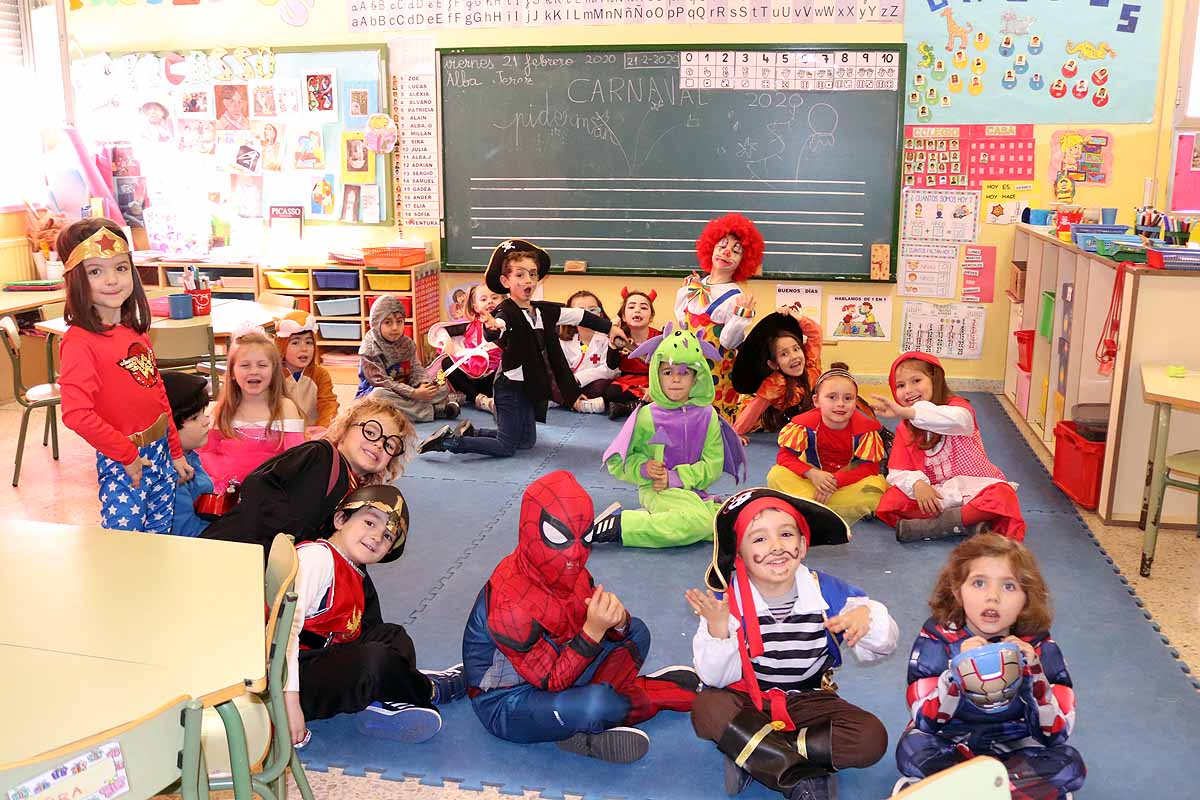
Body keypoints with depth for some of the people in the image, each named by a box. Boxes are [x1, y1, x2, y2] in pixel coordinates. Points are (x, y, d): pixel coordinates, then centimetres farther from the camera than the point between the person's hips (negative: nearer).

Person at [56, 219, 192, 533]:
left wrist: (175, 452, 15)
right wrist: (127, 456, -18)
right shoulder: (80, 342, -17)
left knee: (161, 533, 19)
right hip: (121, 463, -7)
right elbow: (76, 414, -26)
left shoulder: (136, 331, 6)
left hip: (160, 451, 7)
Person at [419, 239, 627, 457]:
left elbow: (579, 316, 11)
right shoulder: (506, 311, -20)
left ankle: (471, 432, 29)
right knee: (506, 447, -3)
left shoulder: (543, 310, 3)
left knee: (527, 441, 20)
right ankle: (449, 440, 4)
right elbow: (495, 333, -42)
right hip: (510, 387, -8)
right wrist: (493, 328, -65)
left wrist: (610, 328, 14)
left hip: (530, 386, 8)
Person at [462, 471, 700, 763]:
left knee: (636, 632, 8)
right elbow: (551, 682, -26)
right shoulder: (511, 604, -31)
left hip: (554, 673, 9)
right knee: (596, 704, -35)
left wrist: (617, 620, -24)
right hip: (505, 703, -8)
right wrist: (593, 631, -35)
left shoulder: (569, 572, -7)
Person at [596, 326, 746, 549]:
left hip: (691, 489, 5)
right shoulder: (647, 416, -3)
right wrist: (642, 468, -18)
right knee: (700, 522, -31)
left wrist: (677, 478, -13)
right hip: (655, 490, -5)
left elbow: (713, 464, 1)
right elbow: (617, 462, 2)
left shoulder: (707, 415, 5)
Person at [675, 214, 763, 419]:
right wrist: (684, 291, 12)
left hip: (718, 370, -6)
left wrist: (742, 315, -30)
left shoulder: (736, 297, -13)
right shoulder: (695, 285, 4)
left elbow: (728, 342, -17)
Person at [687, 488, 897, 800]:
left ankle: (751, 754, -16)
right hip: (747, 701, -2)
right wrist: (718, 628, -34)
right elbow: (716, 678, -16)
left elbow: (880, 648, -4)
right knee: (707, 709, -33)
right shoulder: (726, 601, -15)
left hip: (809, 701, 2)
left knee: (872, 738, -22)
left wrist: (867, 617, -28)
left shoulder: (828, 592, -10)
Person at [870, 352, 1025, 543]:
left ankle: (927, 525, -28)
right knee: (891, 500, -22)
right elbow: (897, 472, 0)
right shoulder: (904, 430, 6)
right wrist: (916, 484, -25)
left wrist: (907, 412, -47)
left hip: (975, 486, -3)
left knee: (1002, 495, -34)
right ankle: (968, 524, -26)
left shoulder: (956, 406, -8)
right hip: (937, 495, 3)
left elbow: (957, 420, -35)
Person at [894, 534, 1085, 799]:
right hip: (951, 745, -2)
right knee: (912, 749, -31)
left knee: (1069, 764, -24)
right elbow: (926, 721, -20)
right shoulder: (937, 638, -15)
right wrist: (957, 672, -36)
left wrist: (1034, 674, -30)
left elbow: (1054, 734, -15)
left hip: (1012, 750, 2)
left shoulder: (1039, 647, -11)